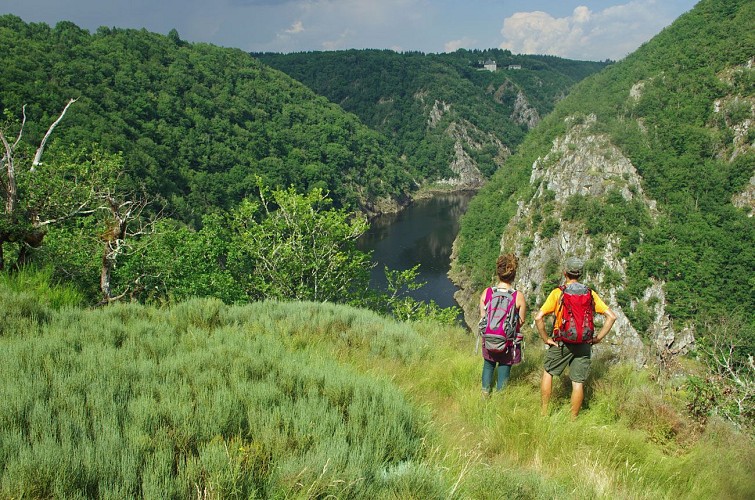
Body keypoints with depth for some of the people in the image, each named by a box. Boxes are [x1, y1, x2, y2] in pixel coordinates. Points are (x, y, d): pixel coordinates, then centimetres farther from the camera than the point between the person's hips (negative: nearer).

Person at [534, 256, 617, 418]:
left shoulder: (557, 293, -9)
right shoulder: (590, 294, 0)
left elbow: (538, 317, -17)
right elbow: (611, 316, -1)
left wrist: (545, 338, -6)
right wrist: (598, 337, 1)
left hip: (561, 342, -2)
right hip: (583, 344, 2)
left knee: (548, 373, 18)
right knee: (578, 382, 9)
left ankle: (543, 413, 22)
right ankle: (573, 419, 18)